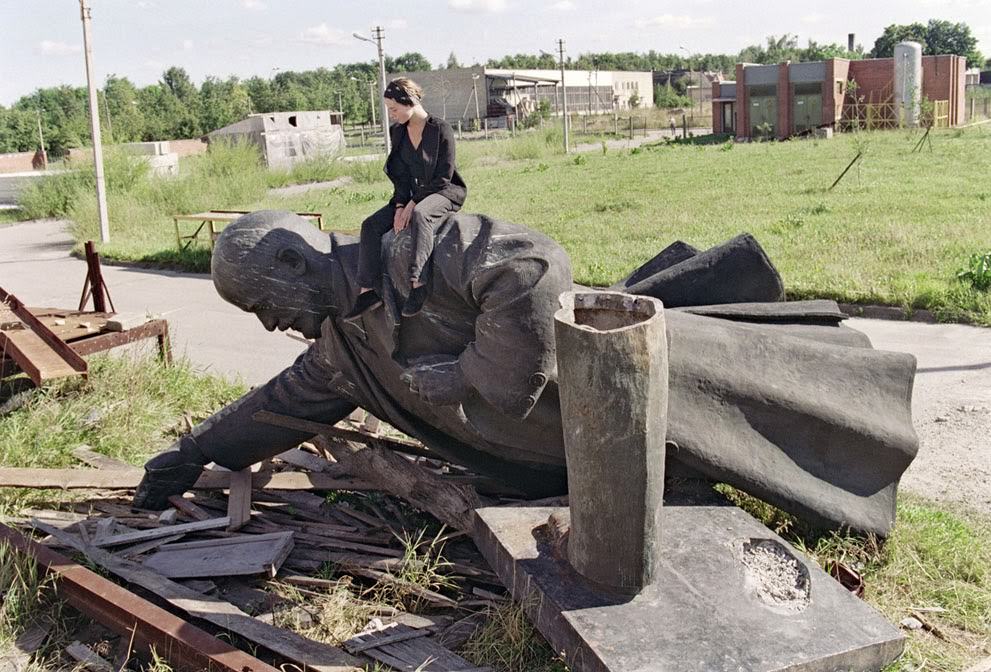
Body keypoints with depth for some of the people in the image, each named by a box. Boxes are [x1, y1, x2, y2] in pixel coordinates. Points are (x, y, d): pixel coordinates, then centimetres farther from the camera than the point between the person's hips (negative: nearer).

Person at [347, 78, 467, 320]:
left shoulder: (440, 129, -14)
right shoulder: (397, 131, 6)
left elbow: (442, 177, -16)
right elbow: (400, 174, 8)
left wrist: (412, 205, -19)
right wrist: (400, 206, -8)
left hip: (444, 192, -7)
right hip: (411, 197, 7)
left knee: (420, 215, -40)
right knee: (371, 225, -12)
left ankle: (418, 284, -43)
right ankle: (368, 291, -16)